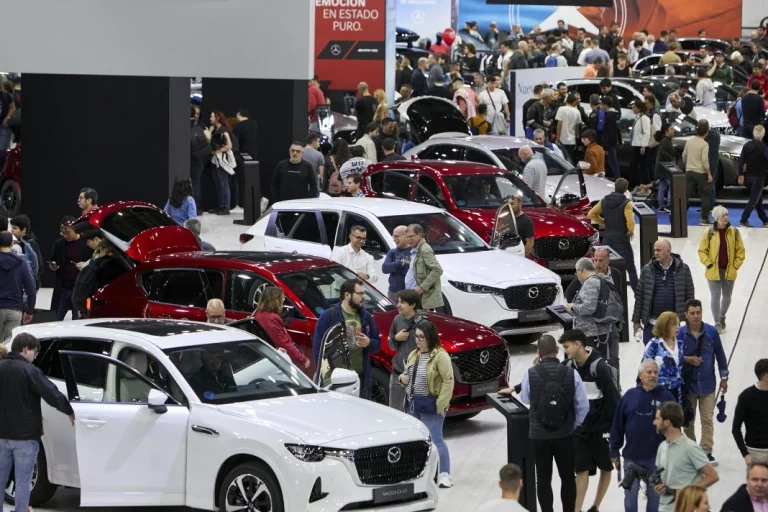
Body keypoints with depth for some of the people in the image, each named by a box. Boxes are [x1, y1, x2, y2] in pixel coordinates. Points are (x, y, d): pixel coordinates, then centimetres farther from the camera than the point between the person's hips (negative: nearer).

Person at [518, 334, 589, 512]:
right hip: (565, 435, 0)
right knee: (568, 477, 13)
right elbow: (583, 406, -5)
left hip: (538, 435, 0)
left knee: (543, 478, 8)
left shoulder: (530, 374, -11)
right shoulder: (571, 374, -10)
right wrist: (575, 424, 12)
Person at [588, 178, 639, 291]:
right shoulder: (626, 203, -15)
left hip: (607, 239, 5)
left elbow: (591, 214, 8)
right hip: (622, 240, -5)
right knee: (631, 270, 4)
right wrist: (631, 231, -1)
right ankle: (638, 294, 4)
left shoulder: (604, 201, 2)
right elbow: (630, 223, -22)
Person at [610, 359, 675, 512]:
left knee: (655, 495, 9)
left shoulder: (666, 397, -3)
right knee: (630, 495, 8)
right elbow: (617, 425, 3)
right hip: (631, 457, 1)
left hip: (657, 457, -1)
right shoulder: (629, 396, -1)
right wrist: (614, 451, 2)